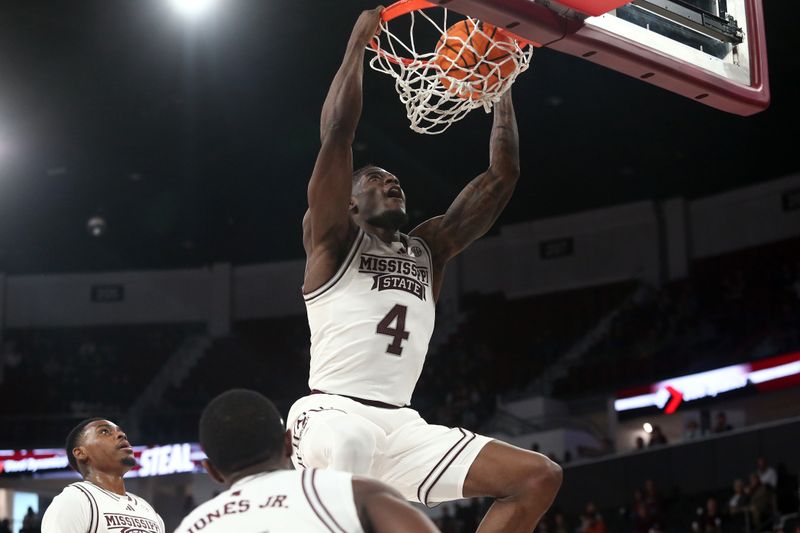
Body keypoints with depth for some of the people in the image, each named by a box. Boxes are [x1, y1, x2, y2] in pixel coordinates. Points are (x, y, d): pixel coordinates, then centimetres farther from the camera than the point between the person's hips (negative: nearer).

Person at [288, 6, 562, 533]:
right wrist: (361, 37, -2)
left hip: (401, 425, 6)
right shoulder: (333, 238, 7)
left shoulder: (428, 249, 22)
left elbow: (502, 177, 21)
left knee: (539, 476, -3)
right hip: (333, 410, -6)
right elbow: (337, 132, -7)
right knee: (344, 452, -40)